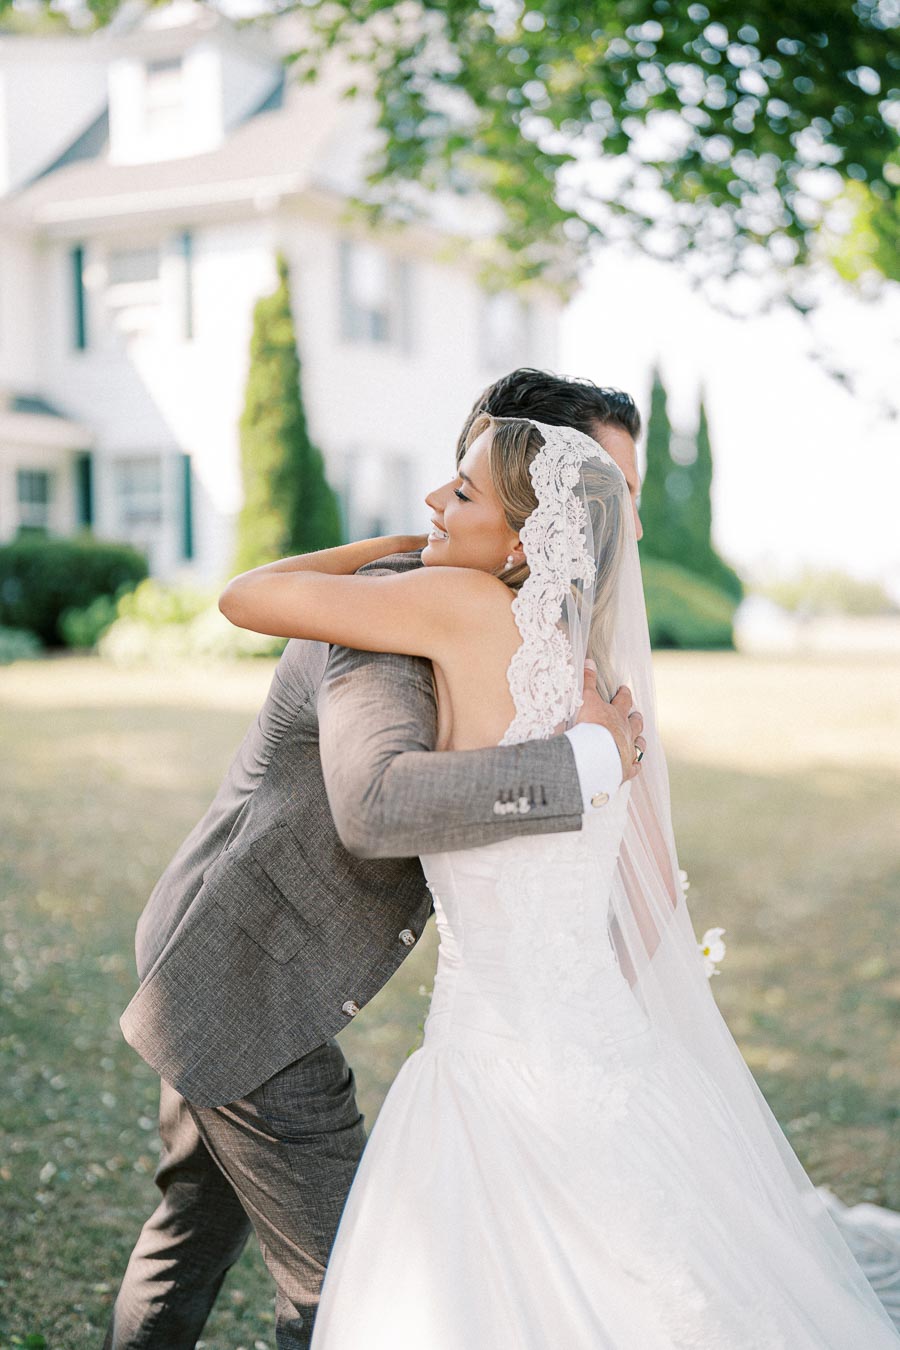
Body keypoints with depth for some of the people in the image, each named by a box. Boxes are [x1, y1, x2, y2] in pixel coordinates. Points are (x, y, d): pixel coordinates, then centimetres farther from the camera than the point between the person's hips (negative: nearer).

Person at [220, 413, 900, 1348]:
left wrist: (379, 551, 12)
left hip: (504, 1070, -8)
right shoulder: (603, 680, 7)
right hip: (609, 1058, 8)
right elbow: (655, 897, 13)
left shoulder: (469, 605, -13)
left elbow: (246, 598, -4)